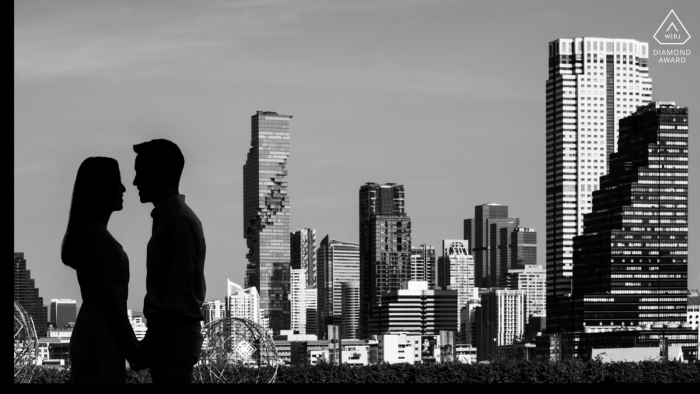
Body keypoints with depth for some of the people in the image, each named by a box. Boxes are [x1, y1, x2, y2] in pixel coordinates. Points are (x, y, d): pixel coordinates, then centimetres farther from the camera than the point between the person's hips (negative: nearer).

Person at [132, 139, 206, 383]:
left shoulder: (180, 221, -13)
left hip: (174, 336, -9)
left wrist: (155, 346, -18)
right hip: (167, 334, 9)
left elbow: (178, 295, -18)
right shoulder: (166, 218, 17)